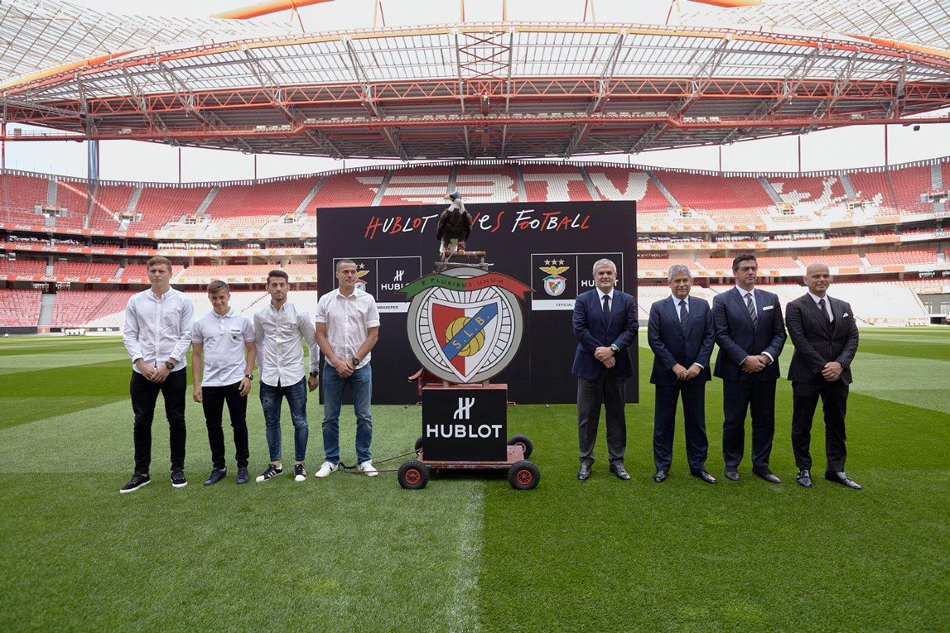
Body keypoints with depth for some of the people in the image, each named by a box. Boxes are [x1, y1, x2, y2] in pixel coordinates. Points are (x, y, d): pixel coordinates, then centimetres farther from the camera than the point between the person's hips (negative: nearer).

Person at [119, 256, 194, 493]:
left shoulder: (183, 301, 0)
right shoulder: (135, 301, 7)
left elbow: (187, 336, -3)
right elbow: (129, 335, 5)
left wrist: (168, 364, -10)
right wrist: (140, 363, -7)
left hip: (174, 370, -2)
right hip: (143, 370, 2)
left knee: (176, 420, 5)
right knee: (142, 421, 7)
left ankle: (177, 469, 17)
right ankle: (141, 473, 18)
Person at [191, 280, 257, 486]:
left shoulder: (242, 321, 0)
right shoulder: (200, 323, 4)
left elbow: (251, 349, 4)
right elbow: (196, 355, 7)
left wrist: (248, 375, -6)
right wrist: (196, 384, 2)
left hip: (236, 382, -2)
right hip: (210, 383, 2)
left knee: (239, 425, 4)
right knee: (213, 426, 9)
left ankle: (242, 466, 15)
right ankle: (218, 467, 21)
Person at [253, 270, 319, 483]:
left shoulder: (299, 314, -6)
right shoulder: (259, 315, 1)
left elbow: (312, 343, 1)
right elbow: (258, 344, 12)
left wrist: (313, 373, 4)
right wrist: (262, 371, 12)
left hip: (294, 377, -2)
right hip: (269, 379, 3)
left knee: (299, 422, 3)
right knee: (271, 423, 10)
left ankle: (299, 464, 17)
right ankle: (275, 464, 24)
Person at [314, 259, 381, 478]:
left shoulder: (367, 300, 0)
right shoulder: (325, 301, 2)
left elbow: (373, 335, -2)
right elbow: (320, 335, 0)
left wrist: (354, 361, -8)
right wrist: (337, 362, -9)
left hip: (361, 367, -1)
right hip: (333, 367, 1)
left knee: (364, 416, 5)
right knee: (330, 417, 8)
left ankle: (364, 460, 17)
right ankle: (331, 460, 20)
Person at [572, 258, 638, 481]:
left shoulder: (627, 301, 6)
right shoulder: (583, 300, 2)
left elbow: (631, 330, -3)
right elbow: (579, 329, -7)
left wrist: (612, 349, -17)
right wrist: (600, 352, -13)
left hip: (617, 365, 2)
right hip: (589, 365, -1)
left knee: (617, 414, 9)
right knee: (587, 415, 5)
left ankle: (617, 461, 20)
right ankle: (586, 460, 16)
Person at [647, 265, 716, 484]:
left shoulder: (703, 306, 6)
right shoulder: (658, 307, -1)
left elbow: (709, 337, 1)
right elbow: (654, 340, -7)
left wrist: (698, 364, -10)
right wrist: (674, 365, -13)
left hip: (695, 372, 2)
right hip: (667, 373, -2)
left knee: (696, 421, 9)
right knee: (664, 421, 6)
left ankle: (698, 466, 21)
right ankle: (662, 466, 18)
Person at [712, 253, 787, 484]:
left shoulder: (771, 299, 10)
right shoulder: (722, 300, -1)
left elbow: (779, 333, 7)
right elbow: (721, 336, -8)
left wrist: (766, 356, -10)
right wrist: (745, 359, -15)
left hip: (765, 370, 4)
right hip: (735, 371, -3)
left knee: (764, 421, 9)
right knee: (734, 421, 4)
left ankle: (761, 465, 22)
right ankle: (732, 465, 18)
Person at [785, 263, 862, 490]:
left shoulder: (843, 307, 13)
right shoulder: (796, 307, -3)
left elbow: (853, 338, 5)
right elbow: (800, 341, -12)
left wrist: (840, 364, -11)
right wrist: (822, 367, -16)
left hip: (838, 375, 5)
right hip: (807, 376, -4)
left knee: (836, 424, 11)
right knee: (802, 425, 4)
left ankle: (836, 469, 22)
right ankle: (804, 469, 17)